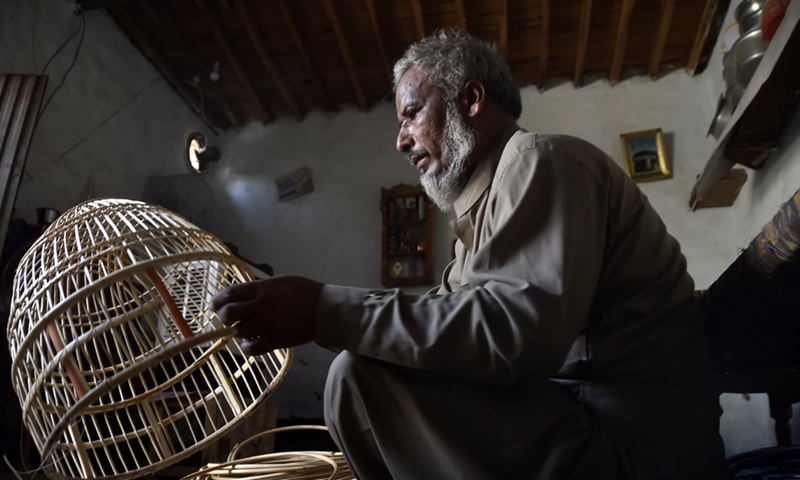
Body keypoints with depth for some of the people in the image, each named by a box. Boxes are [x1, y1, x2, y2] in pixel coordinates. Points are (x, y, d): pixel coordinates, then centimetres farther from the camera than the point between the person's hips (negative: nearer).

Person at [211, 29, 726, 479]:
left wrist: (325, 311, -25)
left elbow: (520, 334, -28)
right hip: (574, 416, 9)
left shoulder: (540, 158, -11)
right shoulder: (485, 202, 18)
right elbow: (458, 328, 8)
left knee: (361, 379, -21)